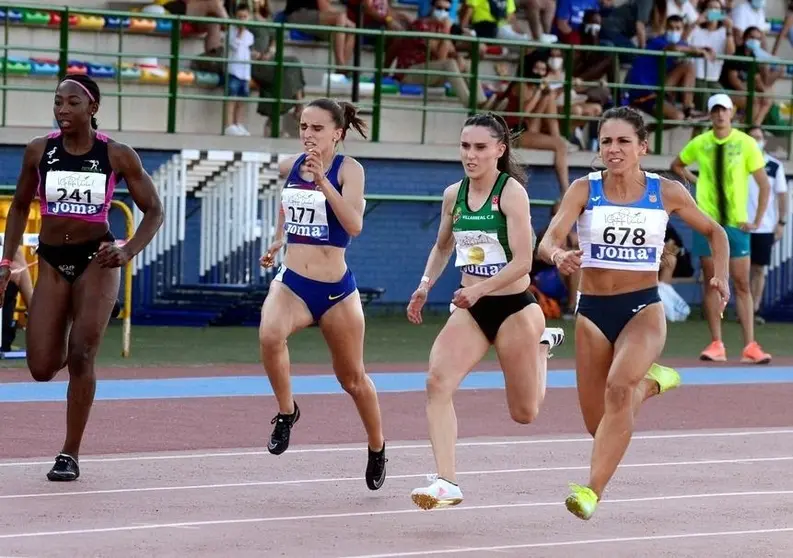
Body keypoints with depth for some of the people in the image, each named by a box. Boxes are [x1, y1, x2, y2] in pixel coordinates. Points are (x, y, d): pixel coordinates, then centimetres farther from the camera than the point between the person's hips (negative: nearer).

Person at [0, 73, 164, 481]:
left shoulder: (117, 156, -7)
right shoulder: (39, 152, -2)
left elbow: (153, 210, -1)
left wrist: (129, 251, -17)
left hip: (96, 259, -2)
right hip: (51, 262, 2)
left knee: (81, 356, -13)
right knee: (42, 369, -5)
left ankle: (70, 455, -2)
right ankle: (62, 350, 35)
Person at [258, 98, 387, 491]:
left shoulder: (348, 169, -10)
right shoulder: (290, 167, 3)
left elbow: (354, 225, -26)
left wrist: (322, 181, -32)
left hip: (336, 290, -2)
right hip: (291, 282, 2)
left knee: (352, 378, 13)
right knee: (270, 335, -32)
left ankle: (377, 448, 38)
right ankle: (286, 411, -9)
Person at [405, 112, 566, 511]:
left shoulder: (512, 193, -14)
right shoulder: (453, 195, 3)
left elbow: (522, 261, -20)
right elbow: (442, 246, 23)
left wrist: (479, 288, -31)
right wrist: (425, 285, 8)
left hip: (514, 307, -4)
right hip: (470, 311, 4)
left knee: (524, 413, 10)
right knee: (437, 381, -22)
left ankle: (542, 344, 41)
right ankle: (446, 483, -23)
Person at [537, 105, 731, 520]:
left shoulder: (667, 192, -2)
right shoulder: (584, 190, -4)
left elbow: (713, 232, 13)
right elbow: (548, 242, -16)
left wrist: (720, 275, -4)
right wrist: (559, 256, -39)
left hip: (643, 308, -2)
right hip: (592, 311, 2)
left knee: (619, 386, -31)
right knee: (597, 423, 7)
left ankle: (593, 491, -32)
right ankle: (651, 381, 40)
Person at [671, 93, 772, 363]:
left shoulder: (746, 143, -4)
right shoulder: (700, 143, 3)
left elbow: (764, 184, -1)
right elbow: (676, 165, 22)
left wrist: (757, 221, -6)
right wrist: (695, 181, 6)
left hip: (736, 224, -2)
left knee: (742, 284, -3)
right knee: (712, 282, 2)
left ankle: (750, 346, -4)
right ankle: (716, 344, 4)